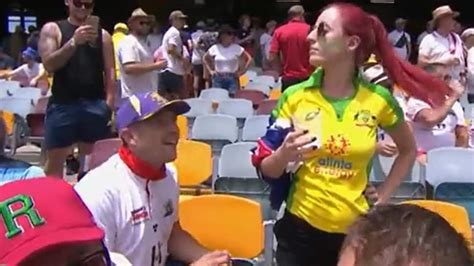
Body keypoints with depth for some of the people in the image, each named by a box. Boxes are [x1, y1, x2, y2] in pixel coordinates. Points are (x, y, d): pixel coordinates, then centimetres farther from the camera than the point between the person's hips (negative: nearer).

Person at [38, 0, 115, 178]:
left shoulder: (102, 34, 11)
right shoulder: (52, 29, 5)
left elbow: (110, 71, 7)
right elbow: (49, 65, -7)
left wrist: (109, 104, -5)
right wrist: (73, 42, -20)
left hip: (95, 105, 2)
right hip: (62, 104, -2)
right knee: (54, 160, 2)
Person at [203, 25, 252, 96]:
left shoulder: (237, 48, -2)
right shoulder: (215, 48, 3)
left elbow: (249, 59, 4)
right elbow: (205, 58, 18)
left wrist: (242, 71, -1)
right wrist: (210, 70, 10)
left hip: (232, 78, -2)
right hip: (218, 79, 2)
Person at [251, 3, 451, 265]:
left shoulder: (379, 99, -7)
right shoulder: (294, 97, -7)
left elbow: (408, 151, 13)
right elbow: (267, 171, 1)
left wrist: (382, 197, 4)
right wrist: (284, 155, -20)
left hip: (355, 231, 0)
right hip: (300, 230, 0)